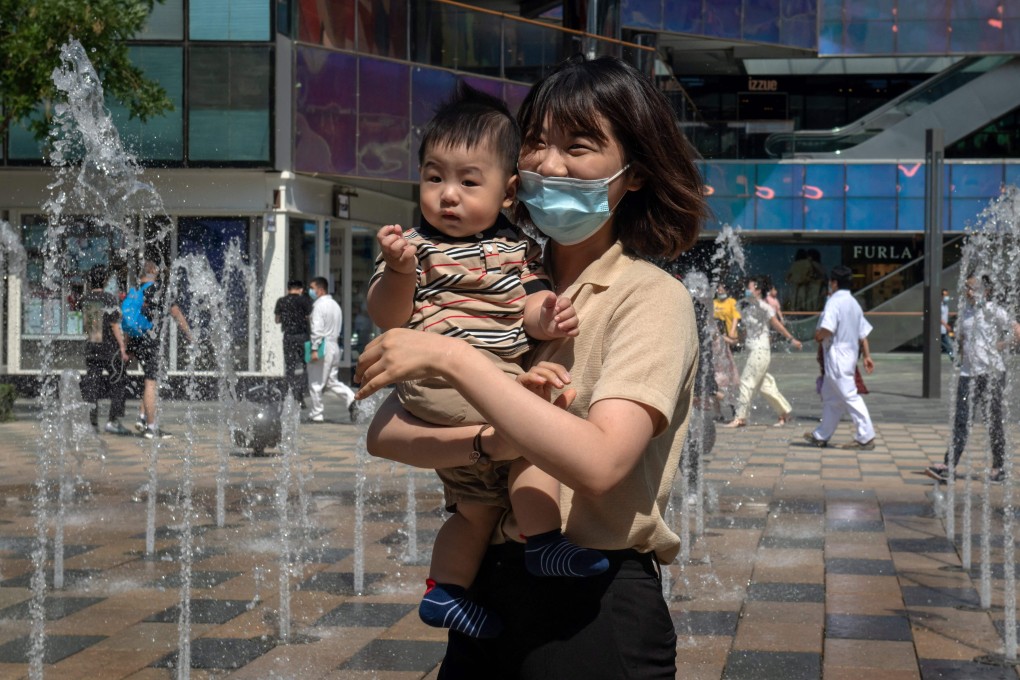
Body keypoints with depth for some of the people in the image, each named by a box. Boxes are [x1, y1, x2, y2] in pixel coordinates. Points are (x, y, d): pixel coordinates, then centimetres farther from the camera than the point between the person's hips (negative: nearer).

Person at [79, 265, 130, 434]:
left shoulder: (84, 300, 2)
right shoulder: (110, 300, -12)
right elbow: (115, 326, -13)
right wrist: (122, 348, -9)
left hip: (90, 348, 4)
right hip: (110, 348, -4)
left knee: (91, 386, 6)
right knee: (117, 384, 7)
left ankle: (92, 423, 4)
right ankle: (113, 421, 2)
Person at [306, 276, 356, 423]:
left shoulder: (319, 305, -12)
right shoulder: (335, 305, 16)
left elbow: (317, 329, -19)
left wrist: (314, 349, -20)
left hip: (323, 346, -9)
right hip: (335, 345, 9)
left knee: (315, 382, 1)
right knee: (332, 380, 13)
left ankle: (316, 414, 6)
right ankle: (351, 398, -8)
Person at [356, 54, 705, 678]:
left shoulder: (651, 298, -9)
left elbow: (598, 463, -25)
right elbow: (386, 434, -1)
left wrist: (453, 359, -24)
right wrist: (492, 441, -20)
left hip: (595, 610, -5)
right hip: (487, 589, 5)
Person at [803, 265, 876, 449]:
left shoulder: (834, 301, -14)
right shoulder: (854, 303, 14)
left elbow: (827, 329, -26)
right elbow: (863, 332, 15)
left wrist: (818, 336, -6)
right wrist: (867, 356, 17)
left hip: (837, 356, -10)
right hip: (850, 355, 10)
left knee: (850, 396, -8)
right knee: (830, 397, 16)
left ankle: (866, 437, -8)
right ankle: (821, 436, 25)